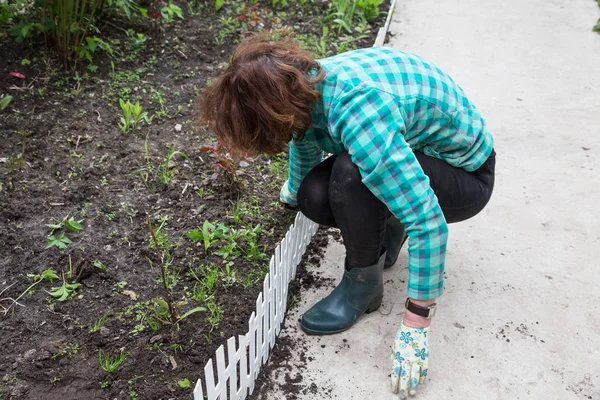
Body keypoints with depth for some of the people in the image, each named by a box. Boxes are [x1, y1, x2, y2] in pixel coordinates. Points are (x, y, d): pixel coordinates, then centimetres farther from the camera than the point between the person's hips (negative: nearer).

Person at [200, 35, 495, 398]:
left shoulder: (359, 118, -38)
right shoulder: (306, 85, -12)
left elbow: (428, 222, -37)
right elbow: (304, 138, 12)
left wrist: (415, 326, -30)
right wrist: (295, 192, 32)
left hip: (466, 175, -7)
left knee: (351, 174, -33)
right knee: (313, 196, -14)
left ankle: (363, 282, -8)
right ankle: (387, 223, 13)